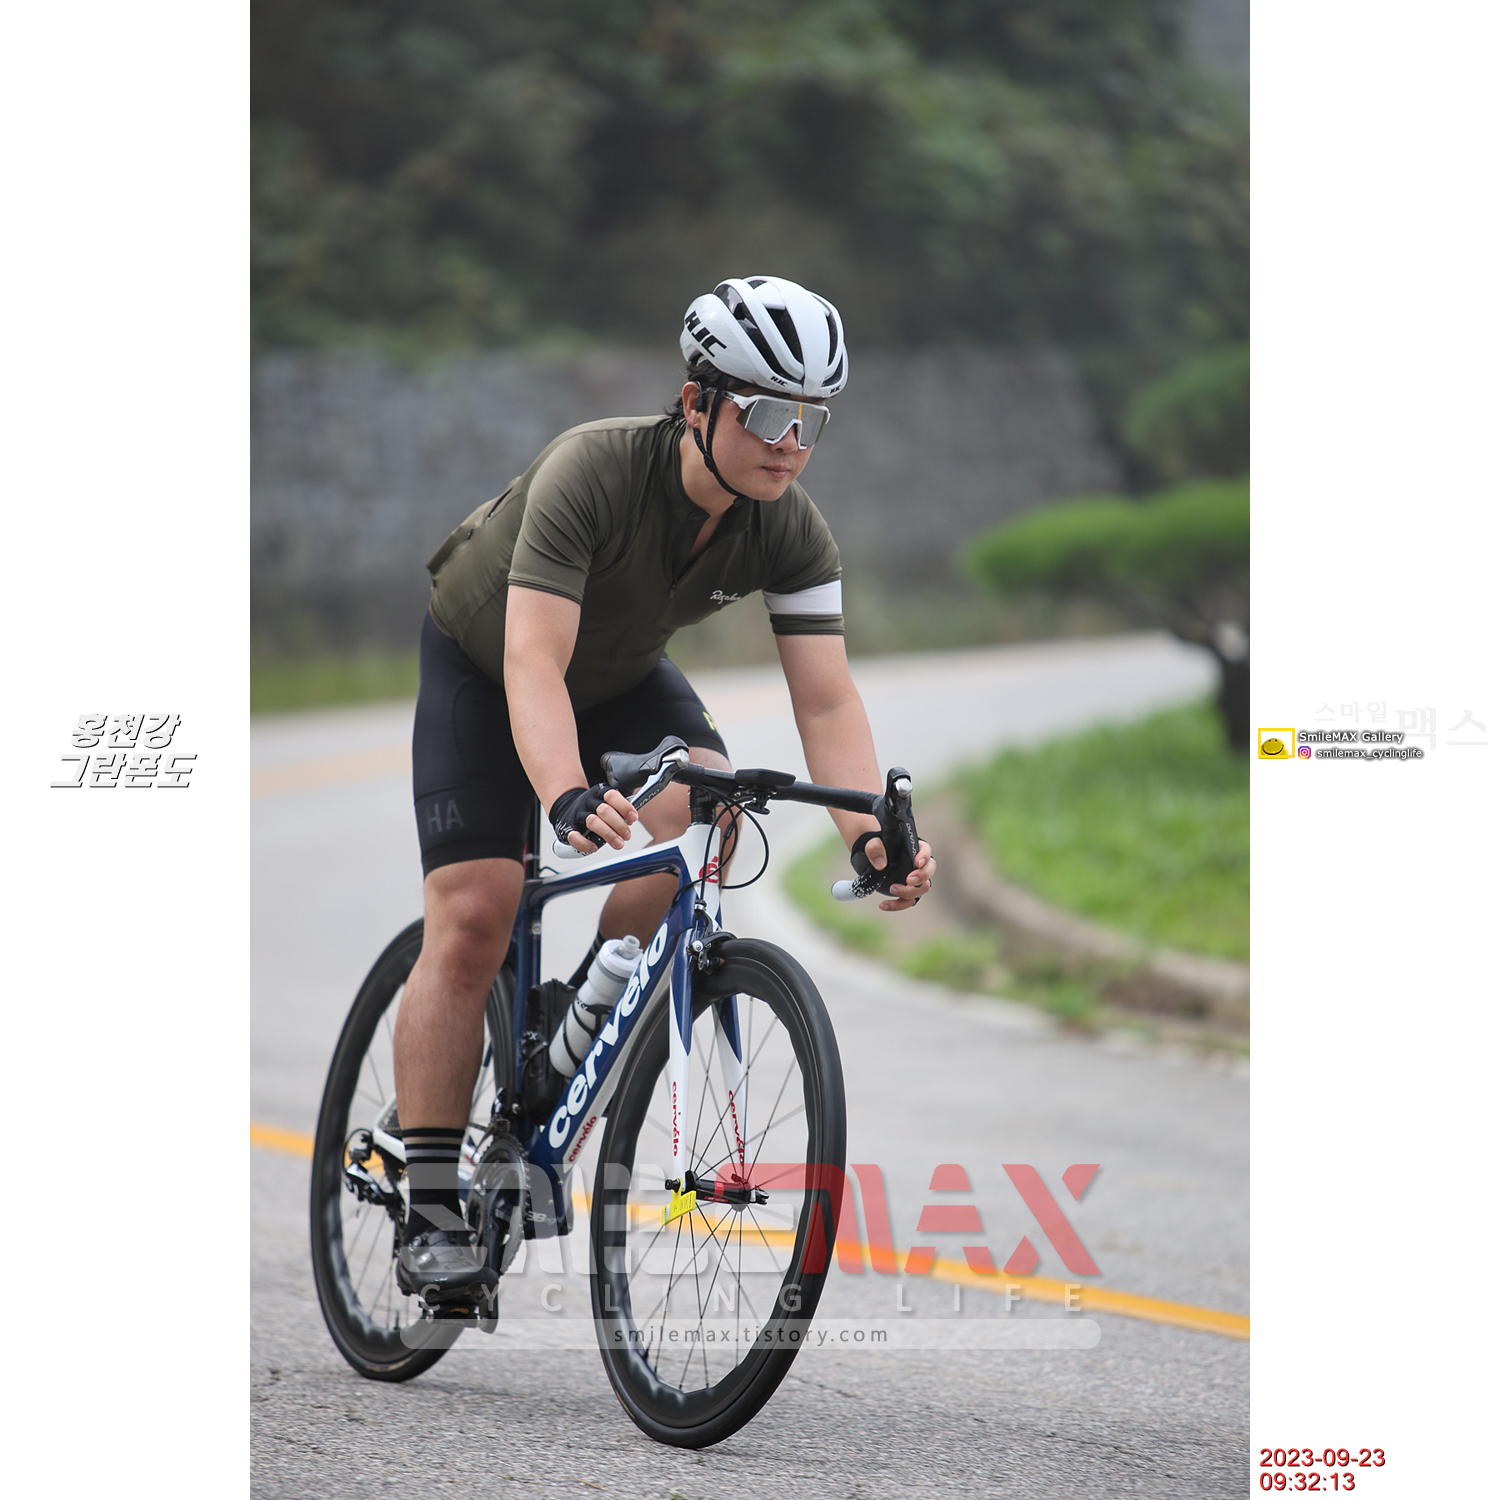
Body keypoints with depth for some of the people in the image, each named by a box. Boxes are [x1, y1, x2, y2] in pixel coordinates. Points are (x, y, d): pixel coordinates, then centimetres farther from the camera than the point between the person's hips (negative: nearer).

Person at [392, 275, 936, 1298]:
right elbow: (534, 662, -46)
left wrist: (871, 833, -45)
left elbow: (826, 698, -27)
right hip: (480, 664, -4)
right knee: (474, 919, -16)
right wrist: (568, 798, -63)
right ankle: (432, 1217, -10)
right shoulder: (592, 473, -37)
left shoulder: (793, 537, -23)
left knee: (709, 803, -26)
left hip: (623, 676, 4)